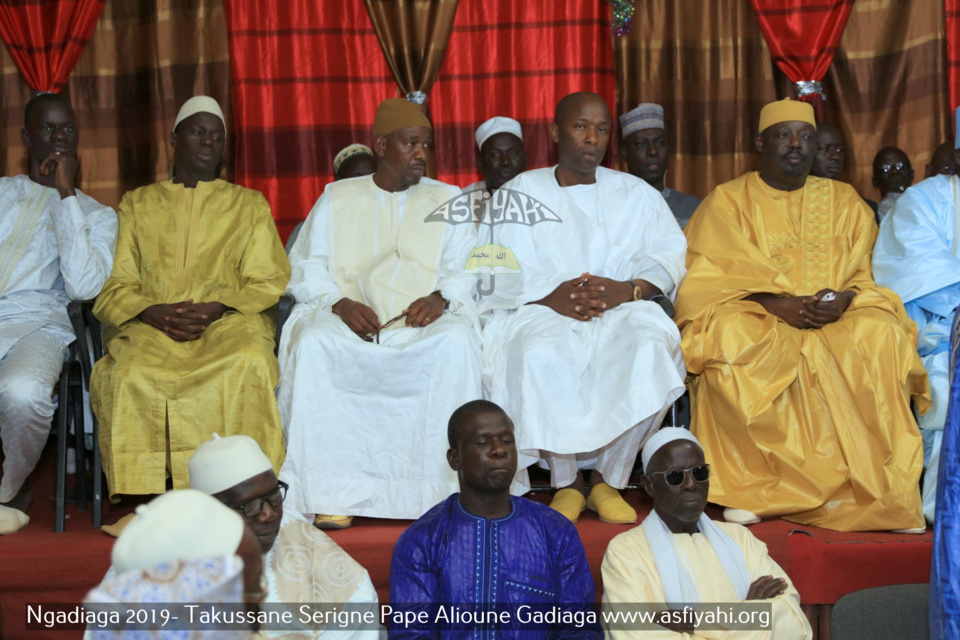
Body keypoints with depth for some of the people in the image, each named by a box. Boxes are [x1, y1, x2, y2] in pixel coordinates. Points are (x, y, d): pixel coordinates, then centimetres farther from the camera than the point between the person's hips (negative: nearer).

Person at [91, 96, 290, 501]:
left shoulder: (249, 205, 22)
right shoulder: (137, 204, 23)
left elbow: (268, 281, 10)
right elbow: (115, 285, 13)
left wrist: (216, 308, -10)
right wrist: (154, 313, -10)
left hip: (229, 319, 0)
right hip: (150, 325, 1)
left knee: (249, 364, -37)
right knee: (131, 375, -35)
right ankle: (144, 500, -28)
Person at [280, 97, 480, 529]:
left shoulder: (447, 200, 20)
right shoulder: (337, 198, 19)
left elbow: (467, 268, 9)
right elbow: (307, 268, 10)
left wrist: (442, 298, -14)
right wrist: (340, 303, -11)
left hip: (424, 320, 0)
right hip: (349, 317, 0)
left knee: (457, 342, -34)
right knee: (312, 344, -33)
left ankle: (444, 489, -29)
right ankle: (334, 491, -29)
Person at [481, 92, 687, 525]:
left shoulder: (637, 194, 19)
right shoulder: (519, 193, 14)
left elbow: (668, 256, 5)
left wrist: (626, 289, -17)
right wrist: (550, 296, -18)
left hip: (621, 313, 1)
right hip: (541, 312, -1)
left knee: (650, 345, -34)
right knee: (540, 357, -37)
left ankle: (608, 480, -17)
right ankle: (566, 481, -15)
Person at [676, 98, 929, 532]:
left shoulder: (844, 201, 18)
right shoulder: (727, 201, 9)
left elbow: (867, 275, 11)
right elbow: (712, 277, -3)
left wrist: (845, 299, -13)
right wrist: (777, 303, -19)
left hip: (838, 322, 2)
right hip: (756, 321, -2)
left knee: (881, 337, -30)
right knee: (732, 340, -36)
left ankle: (873, 486, -27)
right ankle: (752, 485, -28)